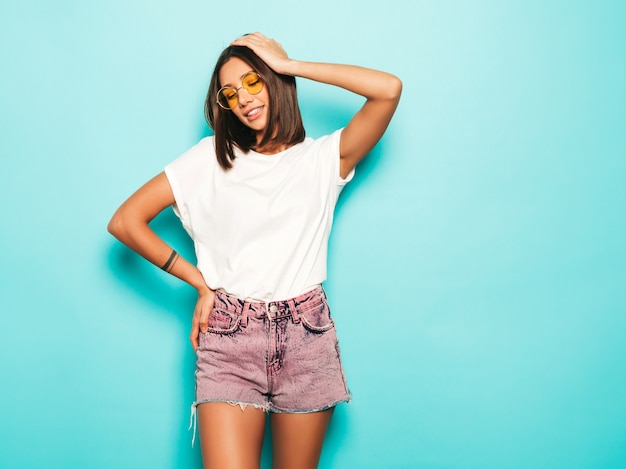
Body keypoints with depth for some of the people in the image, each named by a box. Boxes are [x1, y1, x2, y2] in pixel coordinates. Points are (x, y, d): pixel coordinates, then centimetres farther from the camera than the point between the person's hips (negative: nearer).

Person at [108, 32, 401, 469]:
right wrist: (200, 282, 0)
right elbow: (124, 222, 3)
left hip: (307, 337, 1)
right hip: (229, 337, 0)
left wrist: (290, 64, -3)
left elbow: (389, 89, -10)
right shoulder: (210, 158, 6)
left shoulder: (324, 158, 5)